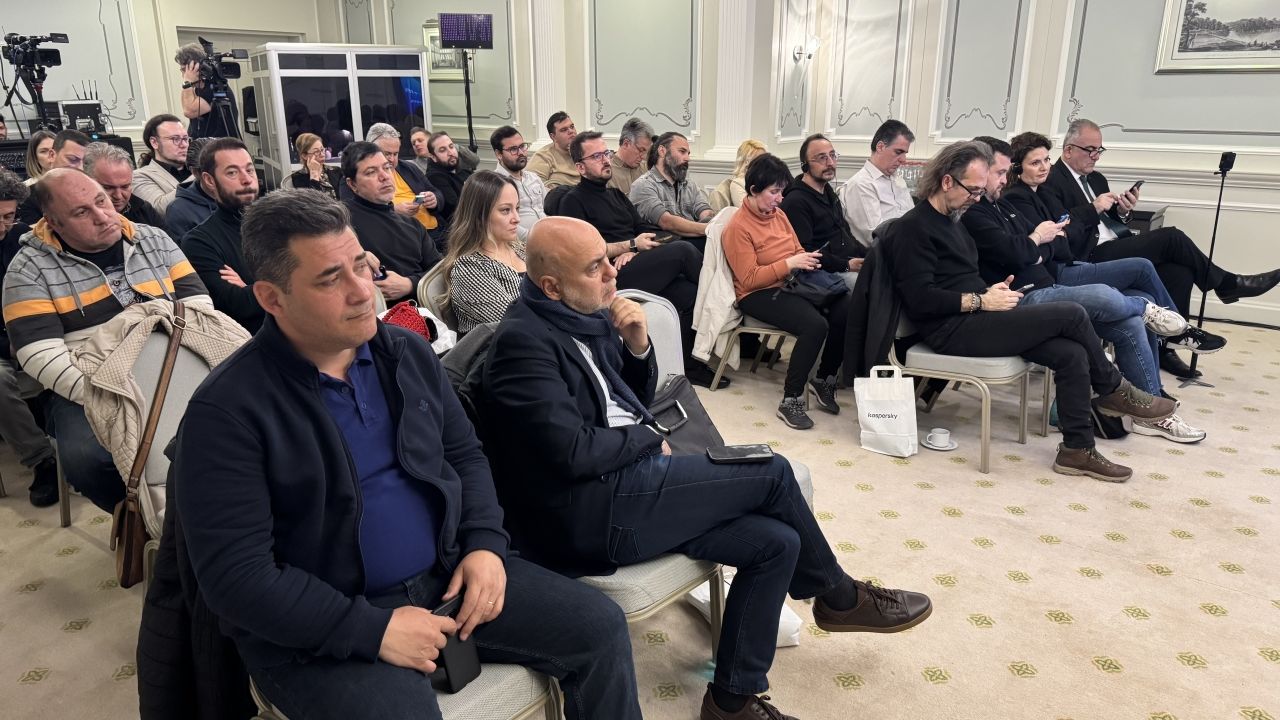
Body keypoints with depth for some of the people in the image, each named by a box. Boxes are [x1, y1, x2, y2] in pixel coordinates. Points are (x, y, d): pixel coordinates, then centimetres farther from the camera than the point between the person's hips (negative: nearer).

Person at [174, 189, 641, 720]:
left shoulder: (407, 351, 3)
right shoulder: (228, 410, -16)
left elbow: (464, 454, 12)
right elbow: (236, 576, -18)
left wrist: (485, 543, -6)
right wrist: (373, 630, -22)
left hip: (447, 573, 5)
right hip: (323, 626, -5)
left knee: (601, 628, 0)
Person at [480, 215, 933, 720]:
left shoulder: (588, 315, 8)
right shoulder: (522, 341, -17)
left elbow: (637, 397, 16)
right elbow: (574, 453, -23)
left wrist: (638, 347, -4)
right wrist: (648, 440, -7)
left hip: (625, 479, 9)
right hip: (590, 510, -9)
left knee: (777, 541, -3)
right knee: (772, 473, -7)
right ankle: (838, 595, 18)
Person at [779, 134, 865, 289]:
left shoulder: (828, 191, 21)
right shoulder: (796, 201, -11)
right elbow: (804, 252, -18)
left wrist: (868, 255, 8)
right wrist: (846, 265, -19)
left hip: (852, 261, 9)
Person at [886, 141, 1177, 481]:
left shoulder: (950, 221, 19)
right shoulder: (913, 227, -11)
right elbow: (920, 299, -20)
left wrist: (991, 291, 2)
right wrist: (982, 301, -16)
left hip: (972, 318, 9)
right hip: (952, 330, -9)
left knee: (1071, 354, -8)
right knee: (1072, 315, -13)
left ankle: (1077, 449, 0)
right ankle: (1113, 391, 11)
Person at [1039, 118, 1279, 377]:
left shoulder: (1096, 179, 21)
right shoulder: (1051, 181, -6)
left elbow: (1110, 220, 22)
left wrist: (1122, 211, 1)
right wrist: (1093, 208, -19)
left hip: (1115, 249, 9)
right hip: (1090, 257, -9)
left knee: (1179, 270, -14)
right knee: (1170, 237, -17)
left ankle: (1166, 344, -7)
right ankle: (1226, 284, 4)